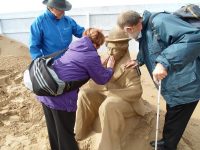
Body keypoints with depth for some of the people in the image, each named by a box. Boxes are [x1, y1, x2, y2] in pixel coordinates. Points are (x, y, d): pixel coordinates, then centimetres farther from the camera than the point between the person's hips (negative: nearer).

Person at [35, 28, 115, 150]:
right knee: (66, 136, 12)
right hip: (61, 98, -8)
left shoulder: (74, 46, 13)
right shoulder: (92, 56, -10)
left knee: (54, 132, 27)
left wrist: (101, 66, 27)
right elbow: (102, 79, 2)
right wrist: (110, 68, 18)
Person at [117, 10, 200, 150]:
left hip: (185, 87, -9)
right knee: (171, 119, 27)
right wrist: (139, 61, 2)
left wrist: (164, 62, -39)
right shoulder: (144, 33, 5)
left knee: (174, 124, 12)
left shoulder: (159, 22, -26)